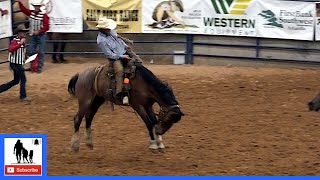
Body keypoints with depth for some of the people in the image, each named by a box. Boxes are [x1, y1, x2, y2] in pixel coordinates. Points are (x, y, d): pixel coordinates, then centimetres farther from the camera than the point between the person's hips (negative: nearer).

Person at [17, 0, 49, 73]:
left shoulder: (44, 15, -14)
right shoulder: (31, 13, 3)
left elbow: (46, 27, -16)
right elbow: (23, 9, 9)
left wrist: (38, 31, -25)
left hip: (41, 36, -6)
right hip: (33, 36, 6)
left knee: (41, 52, -1)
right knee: (32, 52, 9)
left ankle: (40, 68, 5)